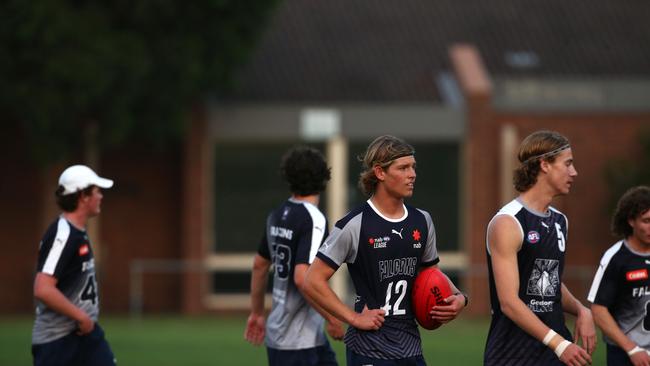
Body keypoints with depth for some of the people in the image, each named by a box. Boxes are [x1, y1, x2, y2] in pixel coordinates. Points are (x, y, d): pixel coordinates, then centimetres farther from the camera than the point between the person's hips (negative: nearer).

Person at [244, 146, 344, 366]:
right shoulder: (313, 220, -18)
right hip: (299, 340, -9)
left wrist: (257, 313, 29)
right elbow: (302, 278, -26)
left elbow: (259, 265, 19)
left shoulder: (277, 216, 7)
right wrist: (332, 318, -17)